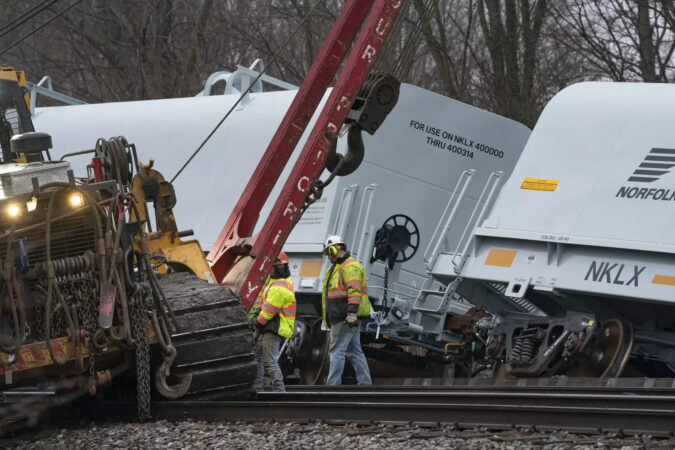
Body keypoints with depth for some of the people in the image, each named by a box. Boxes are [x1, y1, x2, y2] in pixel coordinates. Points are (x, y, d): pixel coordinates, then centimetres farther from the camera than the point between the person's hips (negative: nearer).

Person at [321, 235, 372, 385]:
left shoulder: (351, 266, -11)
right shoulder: (337, 267, 23)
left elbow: (354, 290, -23)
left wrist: (352, 311, -32)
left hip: (347, 318, -11)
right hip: (341, 318, 11)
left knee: (337, 351, -11)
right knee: (354, 351, 10)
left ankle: (332, 386, -13)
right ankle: (365, 384, 11)